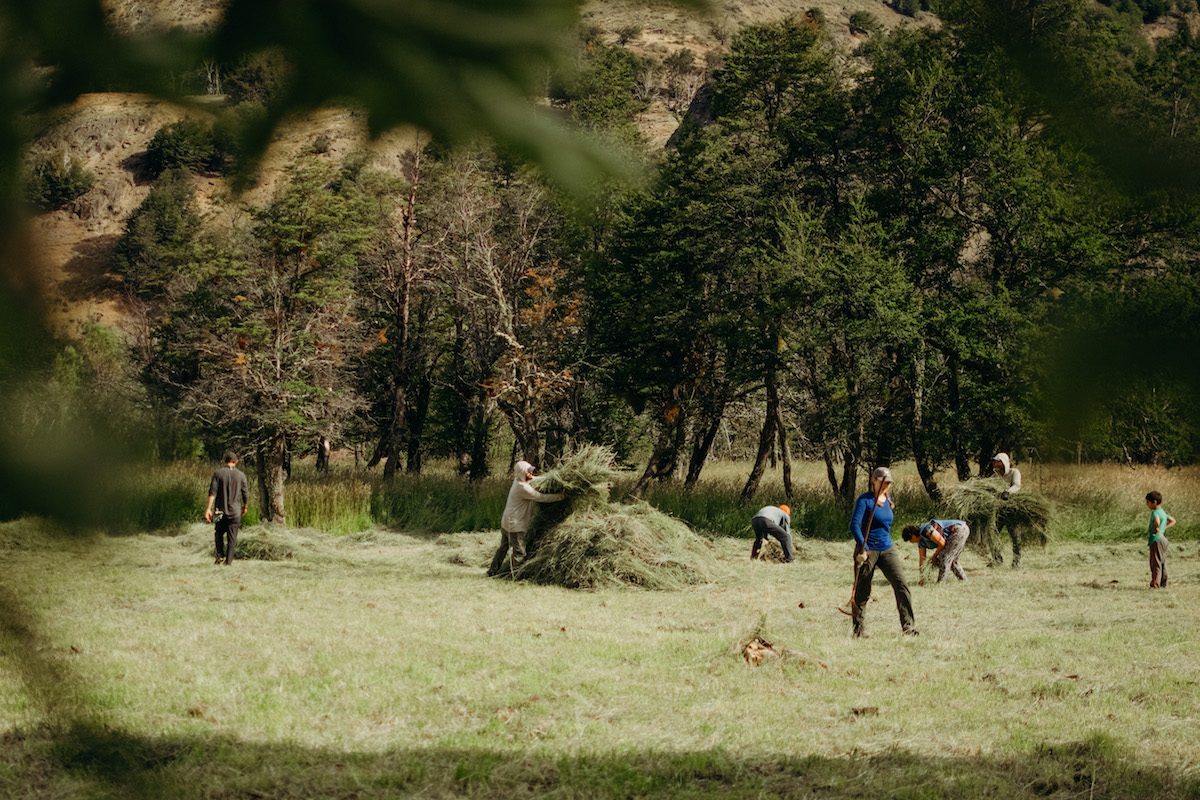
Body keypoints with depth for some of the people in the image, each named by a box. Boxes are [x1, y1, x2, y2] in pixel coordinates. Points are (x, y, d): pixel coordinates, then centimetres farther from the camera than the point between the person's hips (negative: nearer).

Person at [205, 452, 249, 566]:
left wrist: (209, 508, -12)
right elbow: (245, 494, 3)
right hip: (235, 511, 0)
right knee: (232, 537, 4)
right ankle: (229, 560, -1)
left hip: (221, 510, 0)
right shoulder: (241, 475, 0)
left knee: (219, 533, 17)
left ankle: (220, 555, 5)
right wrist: (244, 507, 20)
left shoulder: (218, 473, -2)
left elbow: (212, 492, -10)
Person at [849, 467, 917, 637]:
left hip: (887, 550, 5)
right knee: (862, 591, 2)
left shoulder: (888, 500, 12)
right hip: (867, 550, -5)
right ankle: (858, 627, 19)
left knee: (901, 584, -11)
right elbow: (854, 525, -18)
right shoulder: (864, 500, -9)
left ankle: (908, 625, -13)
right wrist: (862, 548, -27)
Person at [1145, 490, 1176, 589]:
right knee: (1162, 563, 14)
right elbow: (1173, 521, 27)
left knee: (1155, 563, -8)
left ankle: (1155, 584, -10)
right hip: (1163, 539, 10)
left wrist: (1154, 529, -18)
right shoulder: (1163, 512, 14)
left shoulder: (1155, 512, -16)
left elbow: (1157, 522, -38)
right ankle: (1163, 583, 19)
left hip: (1156, 540, -10)